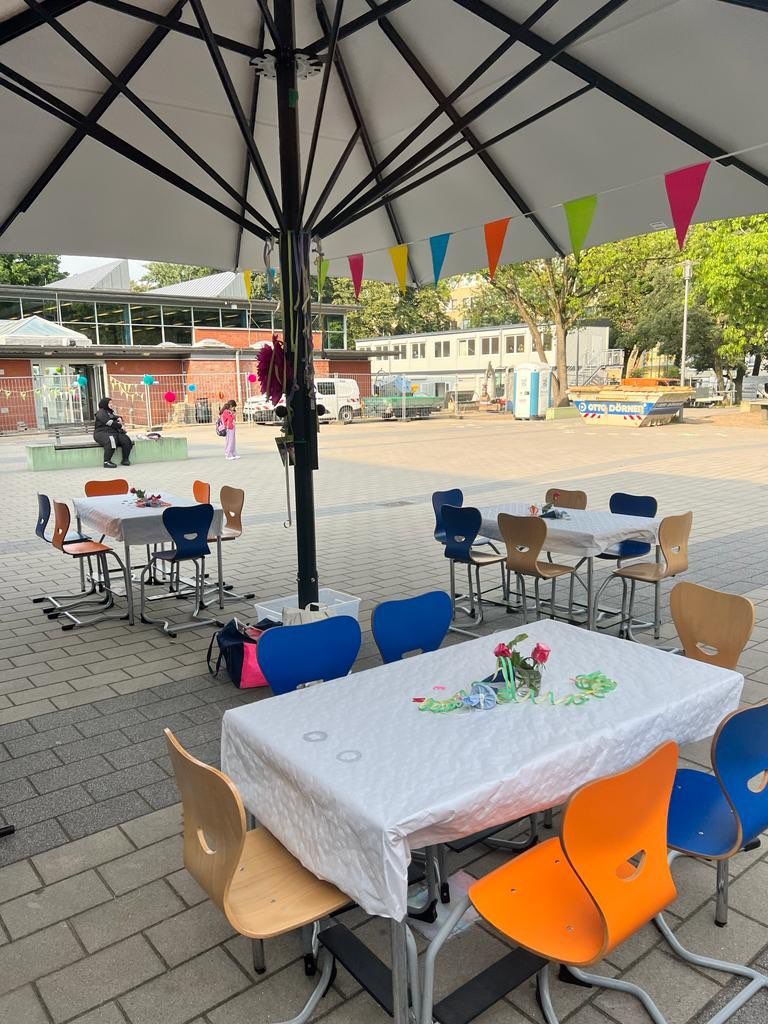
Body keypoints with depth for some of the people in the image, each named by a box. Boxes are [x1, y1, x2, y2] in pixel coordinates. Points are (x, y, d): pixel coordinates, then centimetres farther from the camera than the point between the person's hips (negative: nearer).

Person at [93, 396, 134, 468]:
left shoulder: (111, 411, 25)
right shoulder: (101, 412, -2)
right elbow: (109, 422, -13)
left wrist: (119, 418, -3)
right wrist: (120, 426, -9)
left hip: (113, 432, 8)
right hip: (102, 433, -8)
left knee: (126, 440, -15)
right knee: (111, 441, -39)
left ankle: (125, 460, -7)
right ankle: (107, 462, -35)